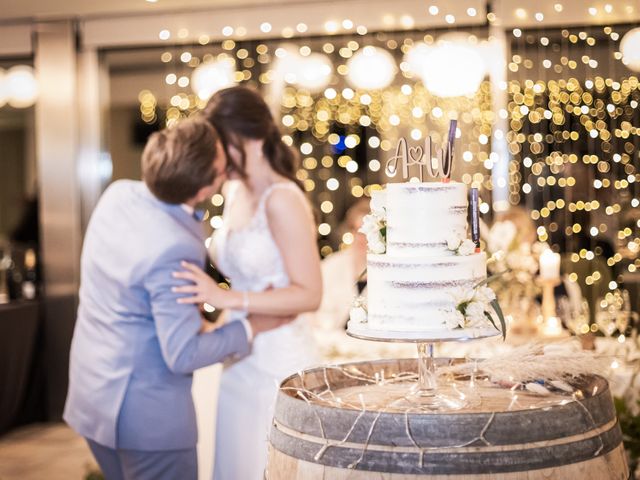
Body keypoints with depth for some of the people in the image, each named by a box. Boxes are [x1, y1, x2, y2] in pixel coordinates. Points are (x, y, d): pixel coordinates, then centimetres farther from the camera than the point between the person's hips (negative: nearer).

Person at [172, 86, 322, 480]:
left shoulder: (282, 200, -17)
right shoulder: (234, 191, 7)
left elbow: (310, 294, -20)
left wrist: (227, 298, -27)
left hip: (277, 361, -8)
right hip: (240, 359, 8)